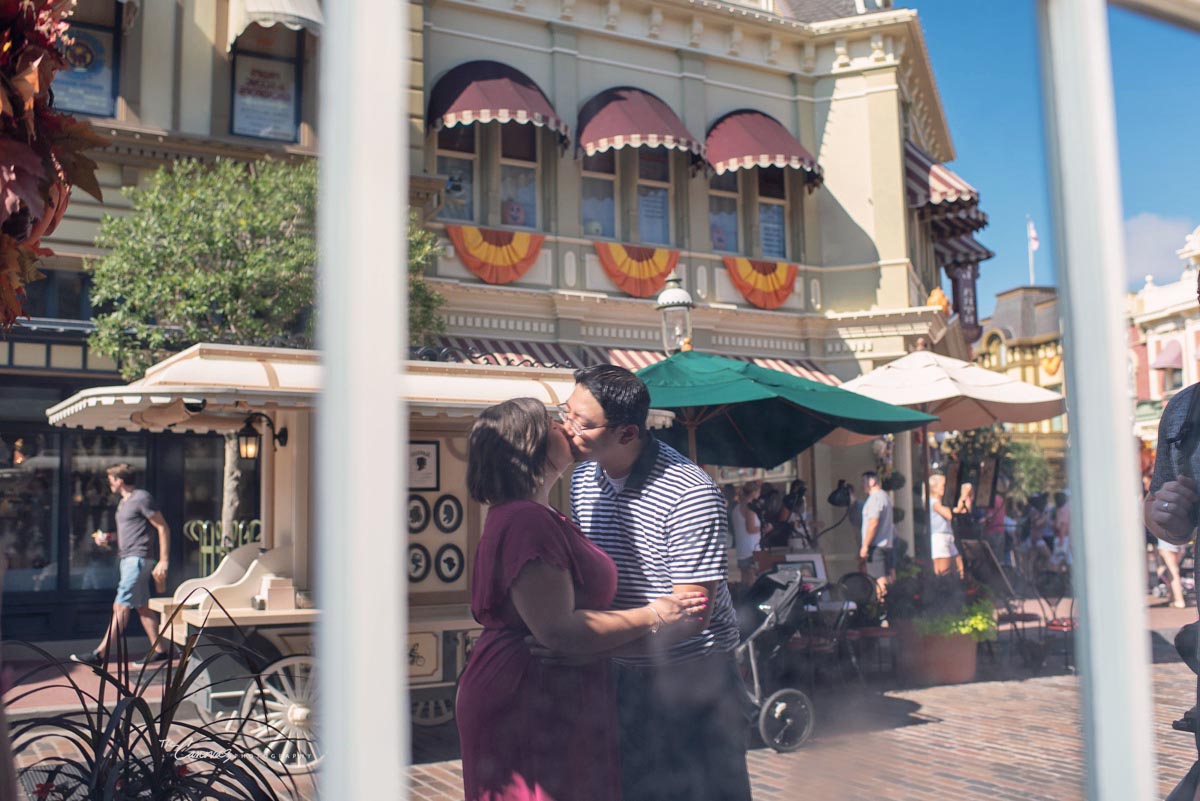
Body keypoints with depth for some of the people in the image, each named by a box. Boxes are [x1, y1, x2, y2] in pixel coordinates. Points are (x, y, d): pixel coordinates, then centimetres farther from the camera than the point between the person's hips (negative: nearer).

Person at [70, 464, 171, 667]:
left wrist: (164, 561, -16)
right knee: (142, 606, 9)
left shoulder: (142, 498, -10)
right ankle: (159, 649, 13)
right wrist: (107, 539, 10)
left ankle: (100, 654, -10)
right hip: (126, 558, 10)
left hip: (138, 558, -10)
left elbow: (163, 528, -12)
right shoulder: (123, 502, 19)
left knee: (121, 607, -9)